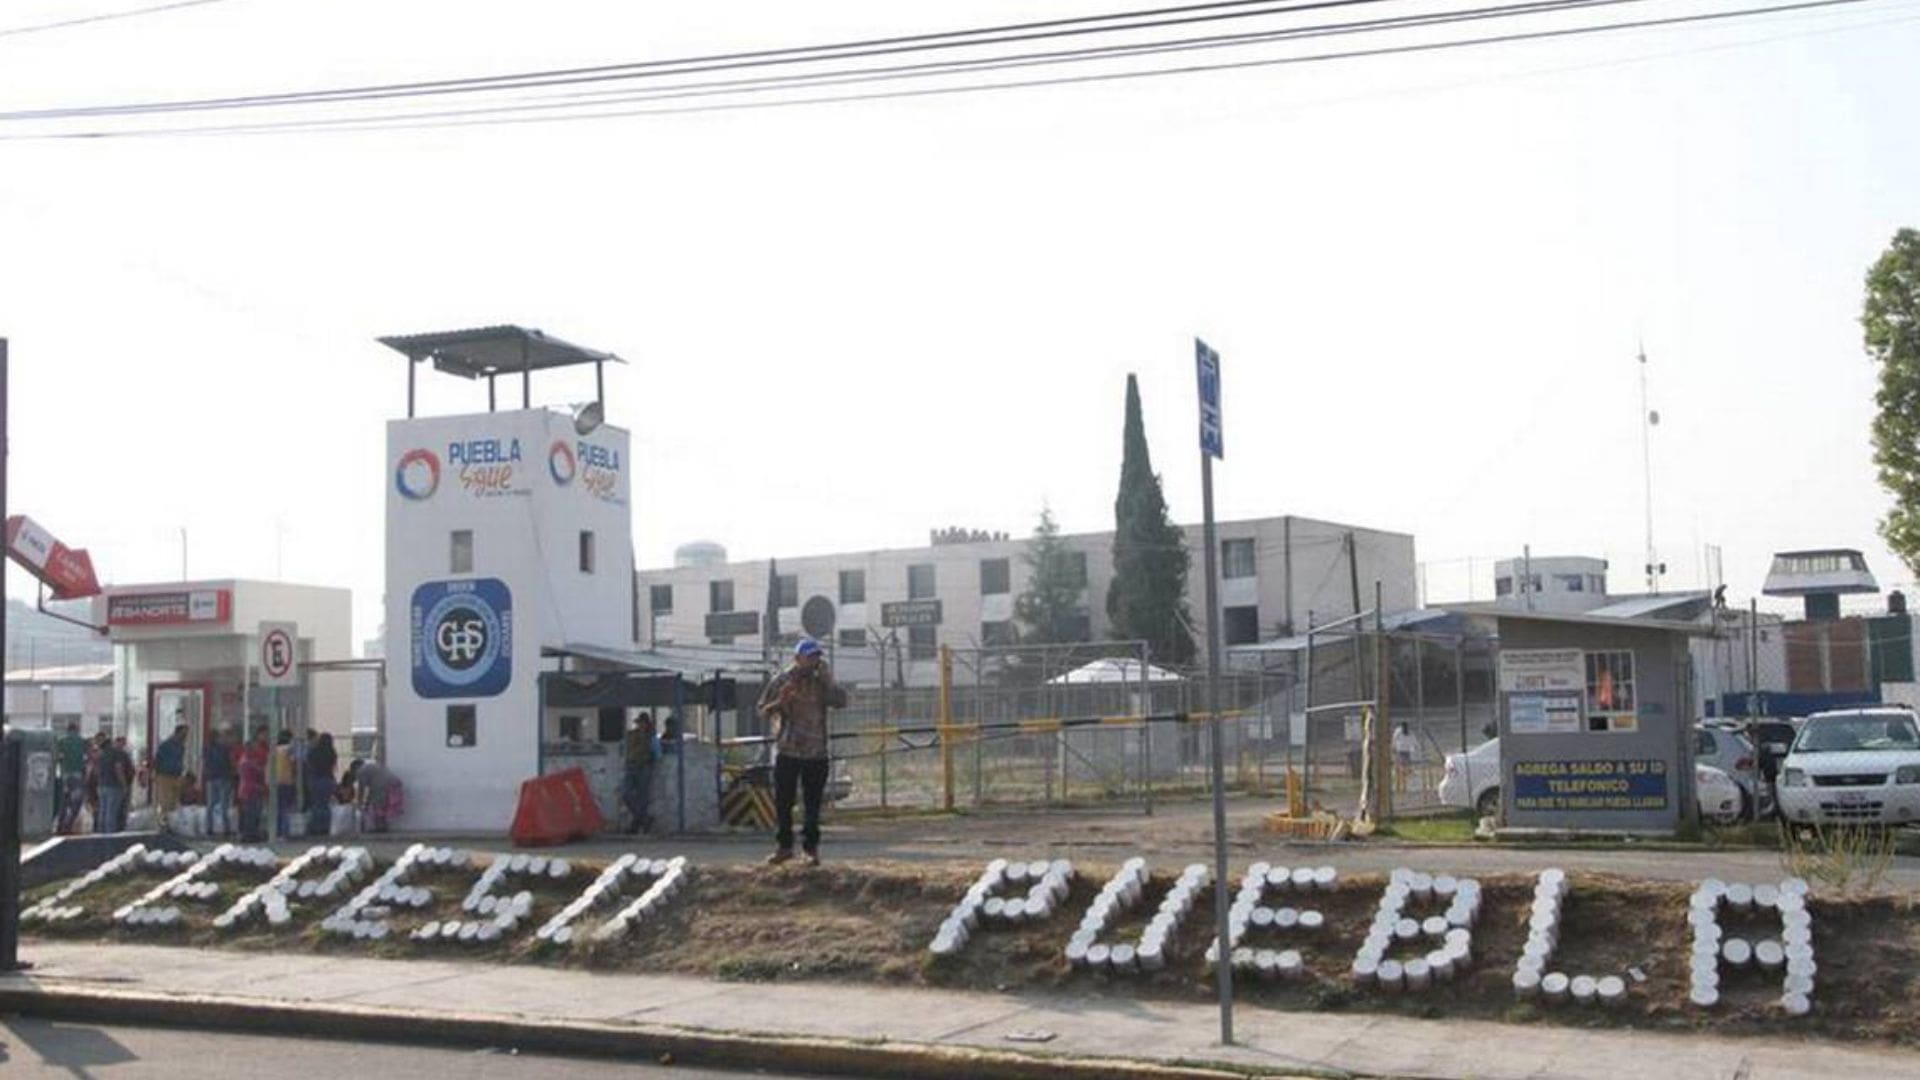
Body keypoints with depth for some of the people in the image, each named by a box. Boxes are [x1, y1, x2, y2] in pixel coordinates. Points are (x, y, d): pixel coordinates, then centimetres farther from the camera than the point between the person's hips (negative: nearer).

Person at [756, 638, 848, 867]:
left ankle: (811, 847, 11)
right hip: (786, 751, 0)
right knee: (782, 802, 4)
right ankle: (783, 845, 16)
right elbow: (763, 710, 2)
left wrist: (826, 677, -12)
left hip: (816, 753, 1)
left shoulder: (822, 682, 6)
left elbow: (841, 701, -10)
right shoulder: (781, 680, 2)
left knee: (812, 804, 3)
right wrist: (779, 701, -17)